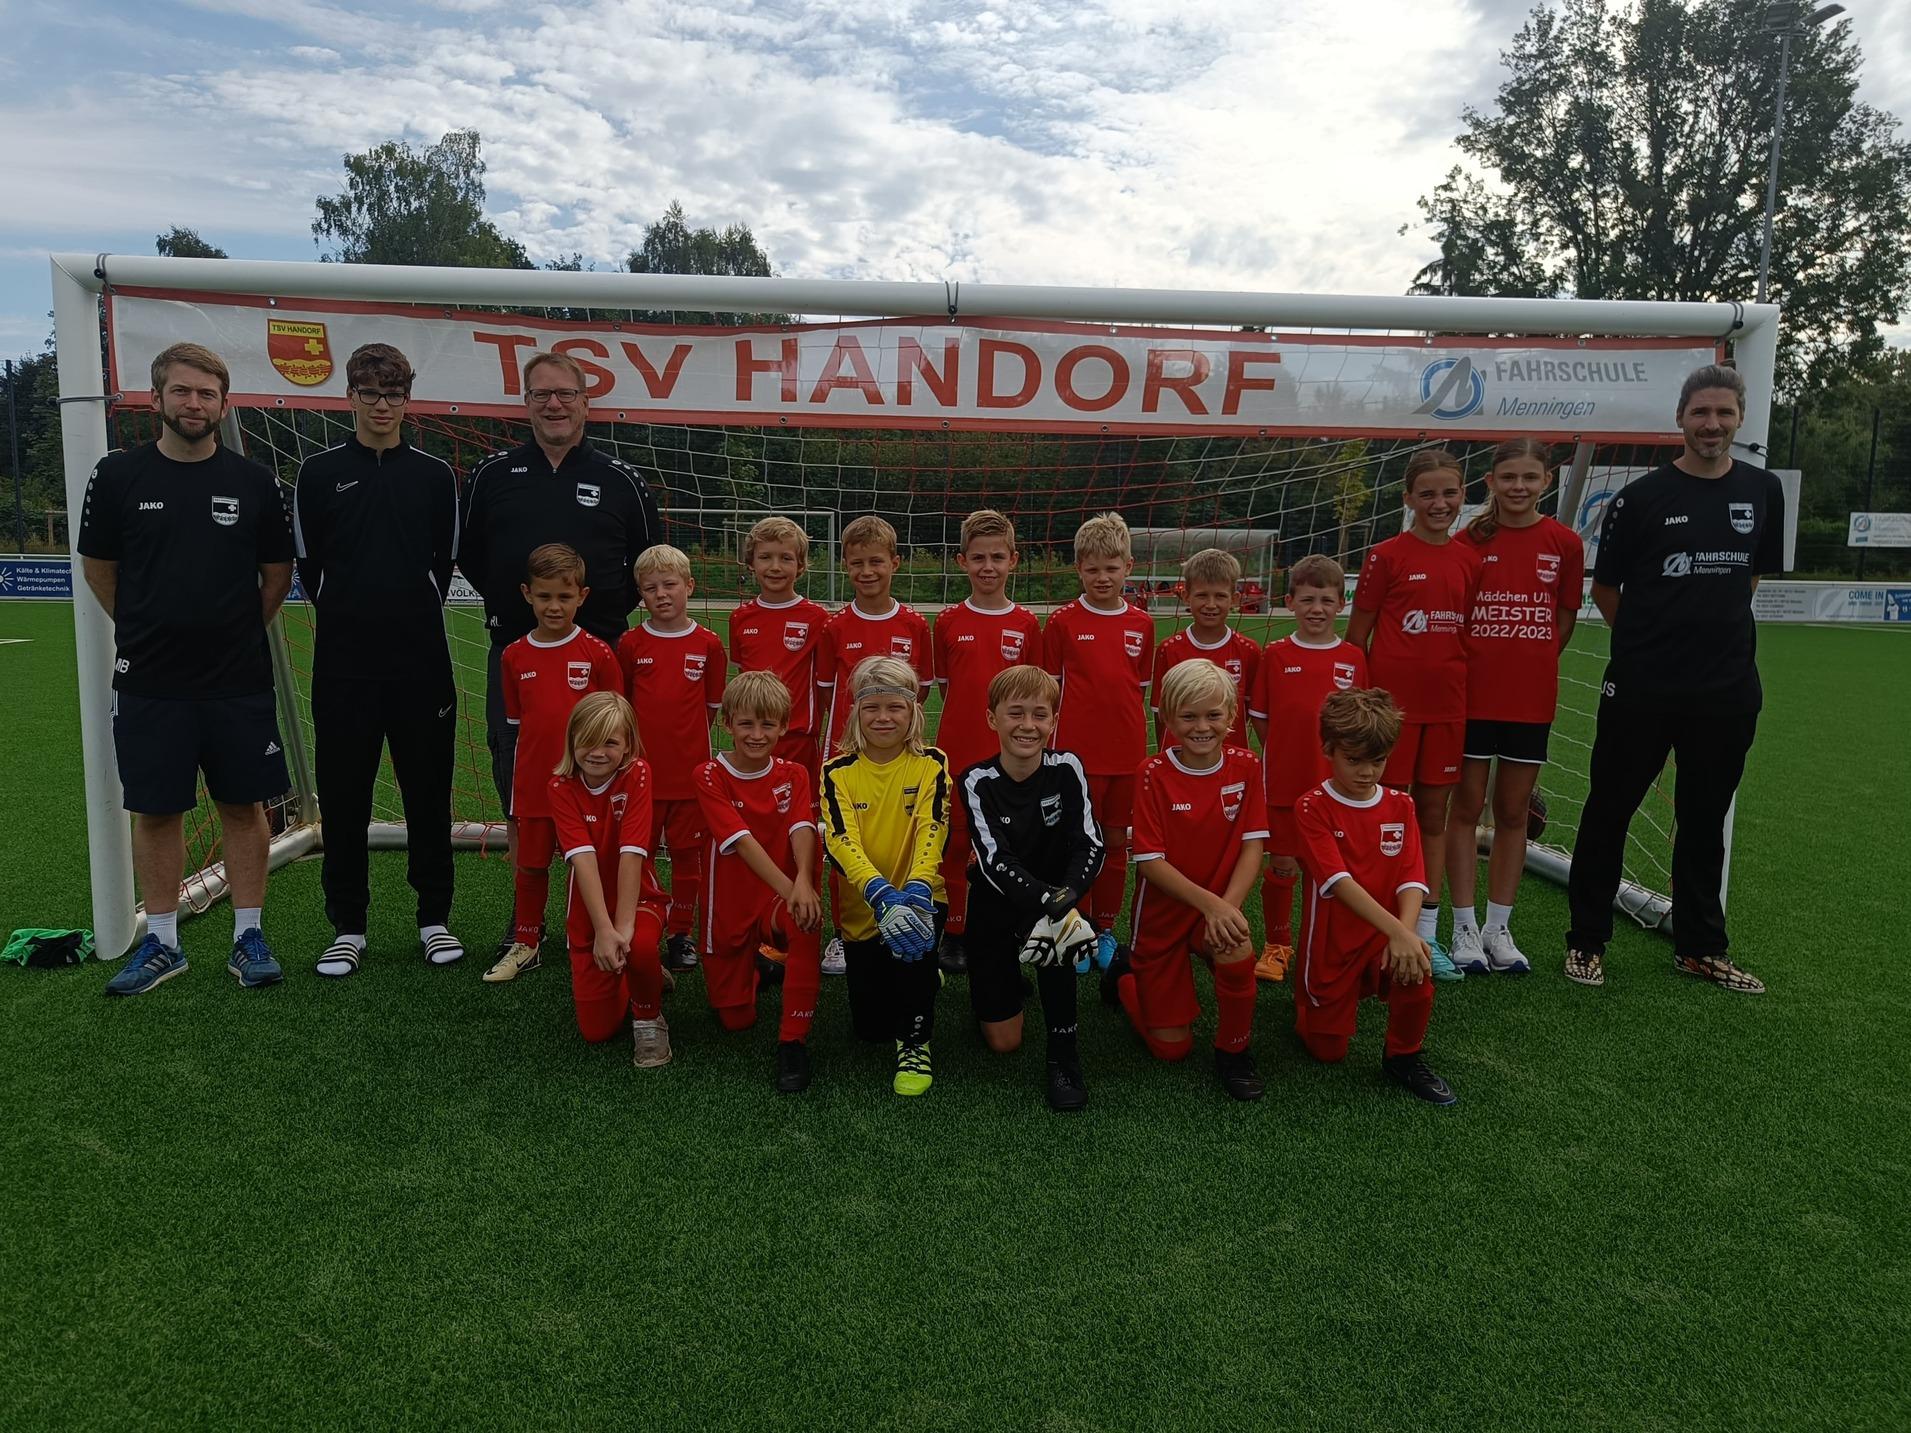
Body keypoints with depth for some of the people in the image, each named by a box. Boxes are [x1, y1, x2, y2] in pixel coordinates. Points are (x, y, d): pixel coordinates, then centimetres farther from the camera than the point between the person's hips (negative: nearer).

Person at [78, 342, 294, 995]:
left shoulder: (253, 482, 2)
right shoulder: (118, 475, 1)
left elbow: (278, 572, 11)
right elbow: (98, 567, 11)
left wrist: (240, 632, 9)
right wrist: (147, 629, 11)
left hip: (239, 680, 0)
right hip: (148, 680, 0)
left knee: (243, 807, 5)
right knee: (155, 812, 7)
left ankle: (249, 937, 16)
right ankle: (161, 943, 20)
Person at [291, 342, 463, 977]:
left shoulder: (436, 476, 7)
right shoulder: (319, 473, 5)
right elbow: (308, 565, 9)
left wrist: (415, 619, 9)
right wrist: (348, 617, 9)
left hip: (422, 661, 0)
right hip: (342, 663, 0)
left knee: (428, 792, 5)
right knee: (343, 797, 5)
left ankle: (434, 917, 18)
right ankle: (348, 925, 17)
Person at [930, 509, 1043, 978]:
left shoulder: (1027, 625, 0)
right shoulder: (948, 622, 1)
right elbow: (945, 687, 9)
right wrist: (971, 717, 0)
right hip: (957, 752, 0)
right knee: (954, 843, 8)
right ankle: (954, 934, 21)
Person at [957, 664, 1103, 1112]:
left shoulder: (1067, 769, -13)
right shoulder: (977, 782, -17)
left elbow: (1090, 845, -18)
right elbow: (995, 861, -26)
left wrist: (1065, 898, -38)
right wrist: (1047, 900, -43)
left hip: (1056, 894, 1)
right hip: (996, 903, 0)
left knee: (1057, 927, -37)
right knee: (1003, 1042, 0)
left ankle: (1064, 1054, -18)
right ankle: (990, 985, 35)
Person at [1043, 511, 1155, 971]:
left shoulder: (1141, 624, 5)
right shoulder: (1062, 621, -3)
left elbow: (1141, 690, 13)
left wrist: (1134, 736, 10)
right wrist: (1050, 742, -1)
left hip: (1127, 753, 3)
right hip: (1077, 752, -3)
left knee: (1116, 842, 11)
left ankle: (1105, 929, 25)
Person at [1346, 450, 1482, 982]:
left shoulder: (1470, 559, 7)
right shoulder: (1387, 556, -5)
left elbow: (1472, 632, 15)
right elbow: (1356, 636, -2)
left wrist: (1468, 692, 10)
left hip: (1447, 707, 4)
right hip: (1391, 703, -4)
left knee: (1434, 815, 10)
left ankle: (1427, 934, 20)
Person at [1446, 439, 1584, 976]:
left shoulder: (1564, 542, 1)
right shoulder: (1472, 539, -3)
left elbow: (1565, 619, 8)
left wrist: (1529, 665, 5)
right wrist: (1484, 664, -4)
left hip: (1531, 699, 2)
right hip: (1472, 694, -2)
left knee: (1513, 812, 9)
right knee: (1467, 808, 3)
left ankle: (1499, 927, 21)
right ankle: (1465, 928, 13)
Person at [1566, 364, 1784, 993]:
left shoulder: (1762, 491, 6)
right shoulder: (1641, 497, -5)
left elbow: (1753, 573, 19)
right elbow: (1605, 588, 2)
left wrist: (1716, 630, 14)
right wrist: (1649, 640, 4)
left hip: (1727, 688, 4)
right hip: (1641, 687, -3)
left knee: (1705, 819, 14)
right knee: (1608, 811, 4)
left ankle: (1701, 947, 28)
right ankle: (1587, 940, 16)